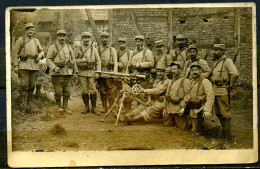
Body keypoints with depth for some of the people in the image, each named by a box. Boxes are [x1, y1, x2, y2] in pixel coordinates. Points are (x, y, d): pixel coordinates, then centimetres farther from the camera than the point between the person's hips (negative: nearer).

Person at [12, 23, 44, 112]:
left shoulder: (36, 41, 15)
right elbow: (14, 53, -1)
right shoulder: (20, 40, 2)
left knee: (32, 86, 5)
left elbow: (41, 51, 24)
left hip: (35, 66, 4)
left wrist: (40, 56, 0)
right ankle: (23, 105, -3)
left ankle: (29, 104, 15)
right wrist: (15, 66, -9)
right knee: (24, 85, -9)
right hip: (24, 65, -4)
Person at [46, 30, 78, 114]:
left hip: (68, 72, 4)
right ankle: (58, 106, 15)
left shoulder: (69, 47, 16)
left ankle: (65, 107, 15)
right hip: (57, 73, -4)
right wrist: (54, 68, -19)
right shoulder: (52, 47, 2)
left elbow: (73, 60, 17)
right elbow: (48, 59, -4)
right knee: (58, 91, 0)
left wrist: (75, 71, 12)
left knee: (67, 91, 5)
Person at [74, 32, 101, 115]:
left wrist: (97, 72, -2)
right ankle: (87, 108, 12)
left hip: (92, 72, 0)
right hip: (82, 73, 1)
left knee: (93, 91, -3)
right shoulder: (78, 49, 9)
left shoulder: (94, 50, 8)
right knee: (84, 91, 2)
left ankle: (94, 108, 4)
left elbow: (98, 62, 6)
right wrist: (81, 60, -6)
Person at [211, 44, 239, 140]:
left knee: (225, 113, -4)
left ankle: (226, 136, 0)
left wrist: (230, 85, -14)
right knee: (218, 113, 14)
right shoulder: (216, 62, 16)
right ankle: (223, 130, 27)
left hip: (222, 91, -9)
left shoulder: (227, 61, -10)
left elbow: (235, 74, -22)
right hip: (215, 91, 9)